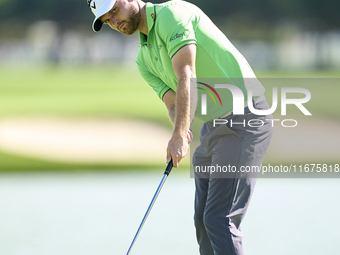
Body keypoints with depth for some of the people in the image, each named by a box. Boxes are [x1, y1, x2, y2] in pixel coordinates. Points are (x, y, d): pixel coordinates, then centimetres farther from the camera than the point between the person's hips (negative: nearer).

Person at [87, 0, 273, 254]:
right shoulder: (145, 58, 15)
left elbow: (187, 76, -23)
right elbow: (173, 102, 5)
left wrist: (179, 136, -31)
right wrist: (181, 129, -20)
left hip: (243, 120, -10)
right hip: (212, 126, 10)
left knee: (219, 219, -15)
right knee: (203, 220, 8)